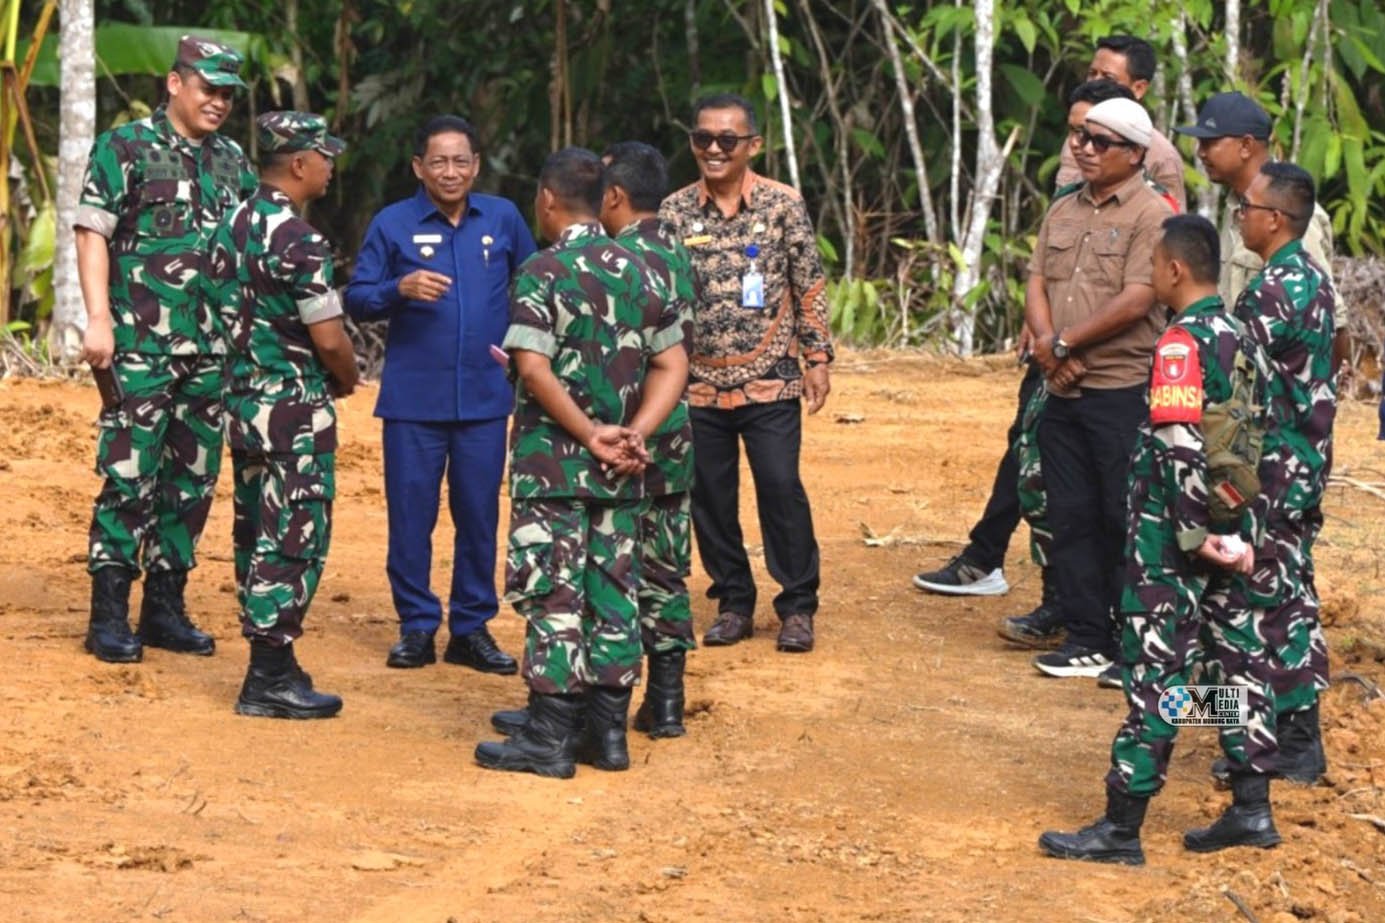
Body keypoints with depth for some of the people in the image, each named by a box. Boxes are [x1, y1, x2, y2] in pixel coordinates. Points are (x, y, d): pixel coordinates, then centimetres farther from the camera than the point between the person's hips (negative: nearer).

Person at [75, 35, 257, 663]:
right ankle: (109, 615, -2)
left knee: (193, 480, 9)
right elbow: (93, 233, -6)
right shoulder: (125, 147, -2)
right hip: (142, 345, -6)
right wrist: (99, 318, -16)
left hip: (213, 348, 6)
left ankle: (165, 606, 18)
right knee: (130, 476, -7)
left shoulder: (233, 161, 15)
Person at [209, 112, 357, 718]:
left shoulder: (233, 226, 9)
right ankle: (270, 679, -3)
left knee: (258, 533, 14)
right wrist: (347, 379, 2)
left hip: (243, 396, 9)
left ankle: (268, 662, 21)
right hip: (295, 407, -9)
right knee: (293, 538, -4)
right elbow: (329, 338, -18)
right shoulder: (297, 241, -18)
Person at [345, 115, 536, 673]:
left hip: (485, 397, 2)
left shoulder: (502, 218, 6)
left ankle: (472, 629, 15)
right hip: (412, 399, -2)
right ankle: (416, 627, 12)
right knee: (411, 517, 1)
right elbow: (356, 300, -2)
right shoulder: (392, 224, 0)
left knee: (479, 516, 5)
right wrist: (400, 288, -19)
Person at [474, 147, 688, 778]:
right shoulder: (637, 271, 8)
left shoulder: (542, 273, -10)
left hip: (553, 463, -5)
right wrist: (634, 434, -3)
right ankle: (608, 730, 14)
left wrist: (591, 436, -14)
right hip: (619, 471, 5)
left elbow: (534, 368, -20)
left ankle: (549, 737, -1)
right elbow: (672, 365, 6)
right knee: (614, 592, 10)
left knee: (553, 593, -2)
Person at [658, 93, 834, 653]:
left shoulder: (784, 205, -2)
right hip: (699, 384, 3)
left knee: (781, 490, -5)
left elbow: (810, 287, 2)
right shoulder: (673, 212, 3)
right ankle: (733, 603, 21)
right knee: (711, 495, 7)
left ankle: (798, 607, 7)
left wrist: (818, 358, -1)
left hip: (770, 381, -2)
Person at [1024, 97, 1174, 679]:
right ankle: (1086, 638, 16)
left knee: (1124, 519, -2)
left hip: (1124, 390, -7)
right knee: (1070, 516, 9)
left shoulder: (1152, 215, -9)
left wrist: (1064, 343, -11)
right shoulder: (1063, 212, 15)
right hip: (1064, 390, 7)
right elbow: (1037, 285, 10)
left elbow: (1134, 303, -17)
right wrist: (1046, 344, -9)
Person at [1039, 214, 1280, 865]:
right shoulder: (1240, 337, 10)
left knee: (1155, 675, -6)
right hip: (1229, 528, 9)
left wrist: (1192, 534, -19)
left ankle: (1121, 828, -2)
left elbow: (1180, 446, -24)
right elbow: (1256, 436, 14)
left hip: (1172, 537, -9)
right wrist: (1235, 534, 14)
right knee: (1238, 658, 12)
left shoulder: (1182, 342, -17)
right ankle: (1252, 810, 18)